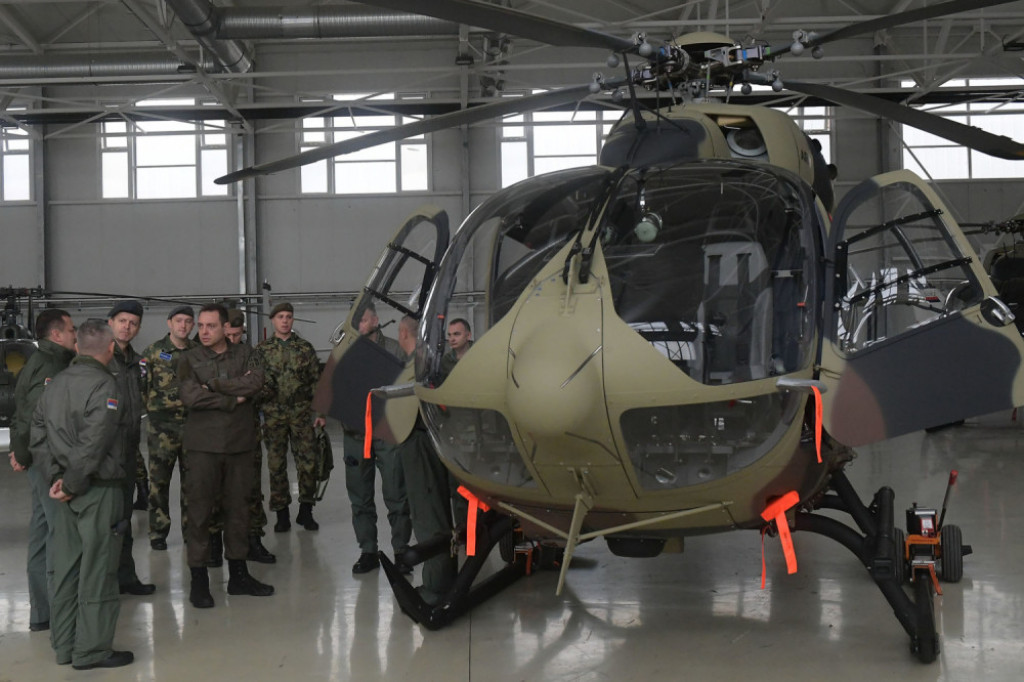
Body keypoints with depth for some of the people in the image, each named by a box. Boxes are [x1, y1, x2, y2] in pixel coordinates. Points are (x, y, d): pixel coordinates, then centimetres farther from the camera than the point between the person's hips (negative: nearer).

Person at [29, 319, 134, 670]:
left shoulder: (56, 382, 8)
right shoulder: (103, 385, -15)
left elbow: (38, 433, 8)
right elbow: (93, 444, -22)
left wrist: (57, 476, 3)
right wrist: (72, 485, -12)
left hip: (68, 489, 8)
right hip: (99, 488, -8)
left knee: (66, 567, 14)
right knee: (97, 570, 1)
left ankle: (65, 645, 23)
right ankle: (92, 650, 8)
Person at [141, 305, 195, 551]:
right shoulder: (153, 351, 1)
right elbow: (140, 385, -2)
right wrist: (153, 409, -6)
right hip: (162, 426, -3)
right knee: (159, 480, 0)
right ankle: (158, 532, 10)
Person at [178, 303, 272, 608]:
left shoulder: (245, 354, 7)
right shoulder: (189, 359, 2)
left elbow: (256, 382, -12)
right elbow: (191, 397, -13)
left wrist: (214, 385, -14)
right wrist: (234, 398, -11)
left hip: (240, 445, 2)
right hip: (203, 446, -2)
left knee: (238, 509, 10)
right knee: (199, 511, -1)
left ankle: (238, 575, 21)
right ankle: (198, 579, 9)